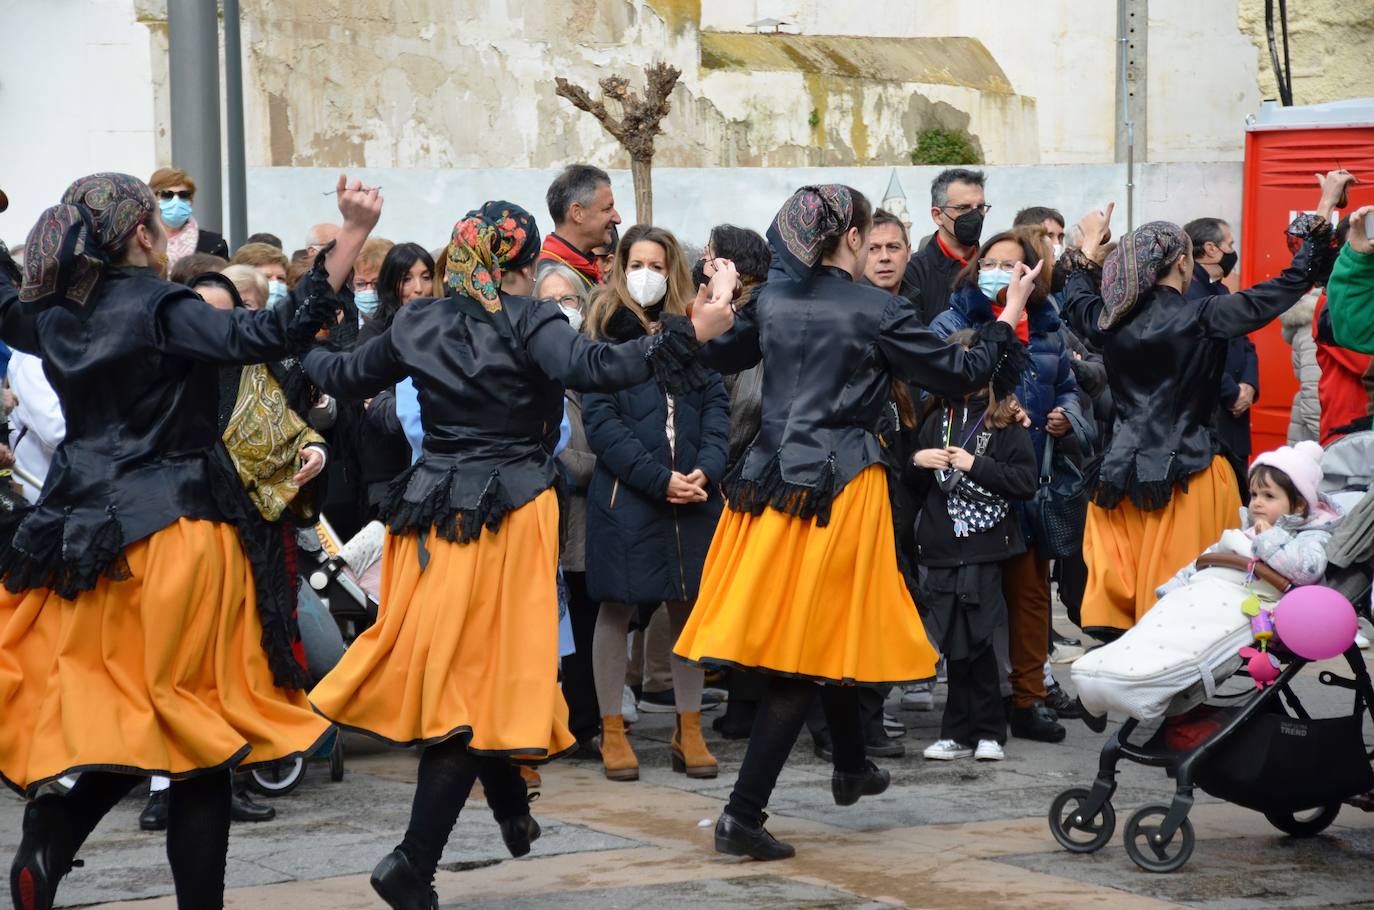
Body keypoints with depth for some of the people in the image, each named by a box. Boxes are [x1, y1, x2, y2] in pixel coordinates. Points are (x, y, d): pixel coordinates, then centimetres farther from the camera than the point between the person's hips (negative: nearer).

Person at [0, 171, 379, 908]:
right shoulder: (159, 311, -12)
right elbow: (277, 334, -23)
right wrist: (352, 235, -24)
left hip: (82, 536, 6)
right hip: (173, 535, -6)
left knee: (110, 720, 14)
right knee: (197, 733, 2)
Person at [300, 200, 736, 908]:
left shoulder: (417, 324, 8)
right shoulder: (527, 321, -8)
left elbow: (347, 377, 21)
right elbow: (589, 369, -26)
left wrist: (304, 352, 43)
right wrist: (688, 335, -30)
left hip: (431, 512, 5)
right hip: (511, 515, -5)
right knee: (480, 679, -3)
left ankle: (512, 811, 30)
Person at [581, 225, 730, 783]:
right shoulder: (605, 334, 0)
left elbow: (716, 405, 8)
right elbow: (600, 420, -7)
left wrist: (706, 469, -10)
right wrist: (658, 479, -15)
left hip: (691, 493, 4)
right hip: (625, 497, -4)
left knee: (688, 607, 7)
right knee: (617, 609, 1)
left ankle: (689, 730, 14)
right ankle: (612, 732, 9)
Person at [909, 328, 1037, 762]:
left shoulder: (1005, 421, 2)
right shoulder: (938, 419, 15)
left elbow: (1027, 482, -7)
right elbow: (914, 487, 21)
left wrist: (975, 465, -13)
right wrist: (917, 462, 0)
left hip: (984, 545, -4)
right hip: (942, 547, 4)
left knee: (971, 639, -6)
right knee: (956, 640, 3)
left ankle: (974, 730, 5)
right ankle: (964, 732, 11)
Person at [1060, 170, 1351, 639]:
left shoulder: (1111, 321, 2)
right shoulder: (1201, 317, -10)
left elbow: (1077, 300, 28)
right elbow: (1292, 283, -6)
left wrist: (1089, 246, 42)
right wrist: (1325, 211, 3)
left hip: (1124, 473, 5)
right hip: (1186, 475, -5)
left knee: (1119, 594, 5)